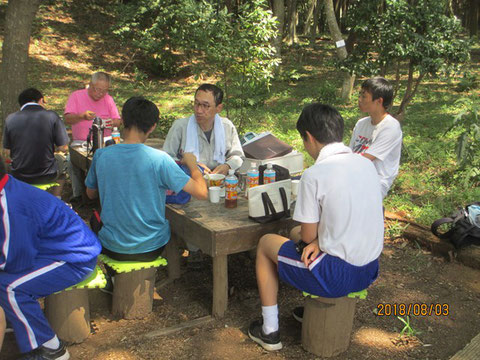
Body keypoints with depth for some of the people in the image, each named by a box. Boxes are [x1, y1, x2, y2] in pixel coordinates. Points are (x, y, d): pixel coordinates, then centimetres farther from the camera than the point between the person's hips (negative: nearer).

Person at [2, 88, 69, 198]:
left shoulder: (10, 119, -6)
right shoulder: (52, 116, -13)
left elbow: (7, 150, 1)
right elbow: (63, 148, -10)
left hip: (19, 177, 2)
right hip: (47, 176, -2)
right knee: (61, 163, 32)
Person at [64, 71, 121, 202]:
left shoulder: (108, 99, 10)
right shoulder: (76, 96, 2)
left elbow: (118, 121, 7)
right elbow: (67, 119, -7)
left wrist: (112, 122, -18)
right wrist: (82, 116, -27)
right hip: (80, 142, -1)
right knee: (72, 161, -30)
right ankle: (77, 193, -13)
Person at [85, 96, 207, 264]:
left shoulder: (101, 155, -10)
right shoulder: (159, 159, -20)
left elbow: (91, 194, 8)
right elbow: (201, 192, -18)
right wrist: (191, 162, -1)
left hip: (112, 248, 2)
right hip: (151, 248, -1)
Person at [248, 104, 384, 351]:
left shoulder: (314, 175, -19)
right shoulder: (367, 164, 3)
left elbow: (308, 235, -11)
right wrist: (318, 241, 0)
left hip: (337, 275, -7)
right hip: (369, 270, 7)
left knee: (266, 243, 15)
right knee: (296, 233, 29)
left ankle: (269, 331, 22)